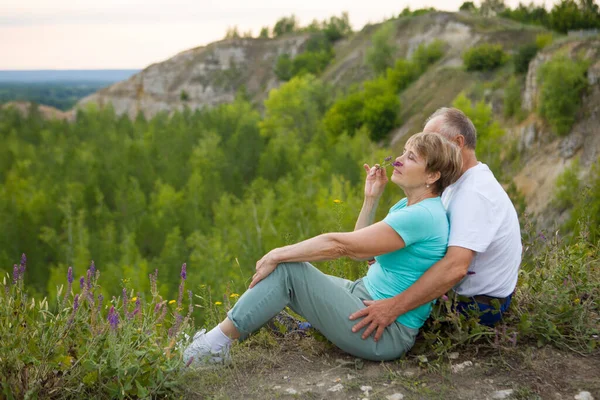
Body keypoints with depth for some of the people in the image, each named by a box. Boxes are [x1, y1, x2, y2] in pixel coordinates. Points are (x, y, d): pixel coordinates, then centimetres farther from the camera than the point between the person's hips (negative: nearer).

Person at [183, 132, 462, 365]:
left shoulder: (423, 216, -22)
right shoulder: (408, 206, 9)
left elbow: (338, 245, -23)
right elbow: (359, 250, 12)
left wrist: (277, 255, -14)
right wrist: (371, 198, 6)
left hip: (385, 333, -9)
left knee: (287, 269, -16)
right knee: (285, 263, 3)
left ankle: (217, 343, -7)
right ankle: (219, 339, 7)